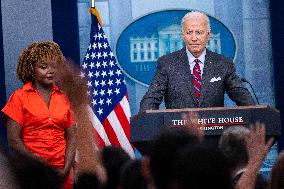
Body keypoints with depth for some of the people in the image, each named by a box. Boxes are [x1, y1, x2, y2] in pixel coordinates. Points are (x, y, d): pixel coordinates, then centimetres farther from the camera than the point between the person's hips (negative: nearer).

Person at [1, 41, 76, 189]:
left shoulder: (64, 98, 7)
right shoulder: (19, 97, -1)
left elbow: (71, 138, 5)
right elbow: (13, 140, -7)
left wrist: (66, 169, -9)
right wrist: (39, 162, -14)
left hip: (61, 172, 3)